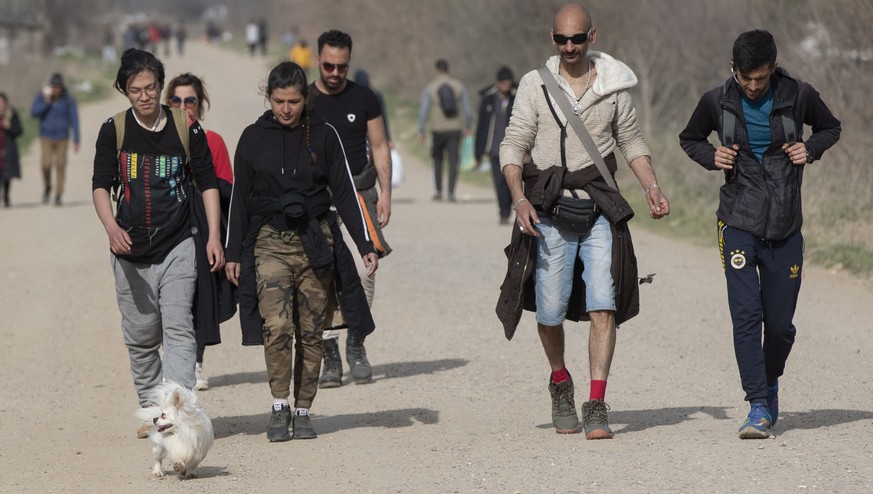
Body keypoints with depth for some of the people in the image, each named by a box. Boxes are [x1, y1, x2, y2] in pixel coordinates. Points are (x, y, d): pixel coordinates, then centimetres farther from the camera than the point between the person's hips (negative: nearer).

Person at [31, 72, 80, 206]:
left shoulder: (68, 99, -5)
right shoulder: (41, 96, -4)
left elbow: (74, 120, -5)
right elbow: (34, 113, -15)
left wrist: (76, 140, -11)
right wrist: (47, 102, -26)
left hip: (62, 138, 0)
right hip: (46, 138, 0)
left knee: (60, 166, -3)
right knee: (46, 164, -14)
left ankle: (58, 196, 5)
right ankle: (47, 187, 14)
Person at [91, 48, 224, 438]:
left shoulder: (185, 129, 1)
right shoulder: (114, 131, 2)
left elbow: (208, 183, 7)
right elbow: (101, 186, -2)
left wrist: (214, 237, -1)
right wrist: (112, 228, -20)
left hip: (178, 246, -2)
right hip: (130, 250, 2)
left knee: (178, 328, -14)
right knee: (140, 336, 8)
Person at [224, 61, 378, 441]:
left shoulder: (323, 135, 3)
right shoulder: (254, 138, 4)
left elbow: (344, 192, 5)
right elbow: (240, 197, 9)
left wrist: (365, 245, -1)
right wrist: (233, 253, 6)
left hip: (316, 242, 1)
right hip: (270, 242, -1)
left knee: (311, 332, 1)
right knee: (276, 325, -17)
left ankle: (302, 410, 11)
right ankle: (279, 407, -7)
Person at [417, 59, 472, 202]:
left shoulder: (430, 88, -4)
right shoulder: (459, 86, 0)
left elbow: (423, 111, -8)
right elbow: (467, 108, 1)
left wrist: (421, 131, -3)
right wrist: (468, 126, 15)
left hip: (438, 130, 0)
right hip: (455, 129, 0)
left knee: (437, 159, 18)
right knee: (453, 161, 3)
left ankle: (438, 191, 16)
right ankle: (451, 193, -6)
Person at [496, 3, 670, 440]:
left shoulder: (614, 85, 6)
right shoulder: (534, 85, 2)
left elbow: (631, 141, 16)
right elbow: (513, 146, 1)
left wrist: (651, 187, 2)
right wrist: (519, 198, -13)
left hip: (600, 209, 0)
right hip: (550, 211, 0)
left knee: (603, 306, -11)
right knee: (550, 310, 2)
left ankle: (596, 407, -10)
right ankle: (560, 382, 31)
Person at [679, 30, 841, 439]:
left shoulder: (799, 96, -4)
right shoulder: (717, 102, -3)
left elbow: (831, 128, 15)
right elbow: (689, 139, 16)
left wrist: (810, 149, -5)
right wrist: (712, 156, -5)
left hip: (785, 227, 1)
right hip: (739, 223, -1)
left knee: (780, 323, 5)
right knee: (746, 314, -14)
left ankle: (771, 382, 34)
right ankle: (758, 406, -11)